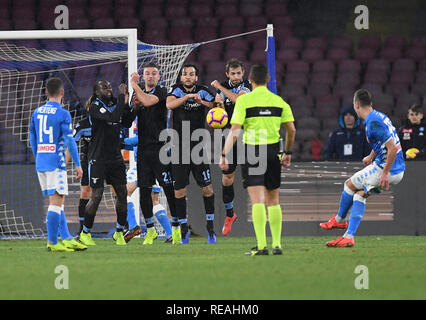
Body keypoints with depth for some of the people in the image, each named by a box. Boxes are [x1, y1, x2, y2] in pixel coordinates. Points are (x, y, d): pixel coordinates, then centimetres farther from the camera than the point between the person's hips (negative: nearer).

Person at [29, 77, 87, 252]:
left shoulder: (37, 112, 10)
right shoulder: (63, 114, -9)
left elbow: (32, 139, 16)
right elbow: (69, 141, -12)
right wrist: (77, 164, -7)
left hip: (41, 163, 7)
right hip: (56, 163, -7)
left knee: (58, 202, 12)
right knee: (56, 202, -6)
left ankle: (67, 239, 14)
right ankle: (52, 242, -9)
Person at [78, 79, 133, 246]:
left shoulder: (114, 104, 9)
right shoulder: (95, 107, -13)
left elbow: (127, 123, 10)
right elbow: (112, 118, -28)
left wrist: (126, 105, -3)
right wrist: (122, 96, -24)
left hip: (115, 157, 6)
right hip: (98, 158, -6)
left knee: (122, 193, 2)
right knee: (97, 196, -7)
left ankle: (119, 232, 15)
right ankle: (85, 233, 7)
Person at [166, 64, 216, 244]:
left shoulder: (202, 92, 3)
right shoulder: (177, 90, 2)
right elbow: (169, 105, -15)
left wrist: (203, 102, -24)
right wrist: (188, 96, -26)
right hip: (179, 148, 0)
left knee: (207, 188, -3)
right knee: (179, 190, 1)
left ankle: (210, 226, 11)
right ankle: (184, 228, 13)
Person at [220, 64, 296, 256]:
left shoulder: (244, 100, -6)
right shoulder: (279, 101, 6)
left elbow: (235, 131, -12)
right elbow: (291, 130, 8)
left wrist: (224, 155, -7)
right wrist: (287, 153, 22)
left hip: (252, 152, -3)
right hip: (273, 152, 4)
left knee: (257, 201, -7)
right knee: (273, 201, 13)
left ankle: (261, 246, -14)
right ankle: (277, 245, 13)